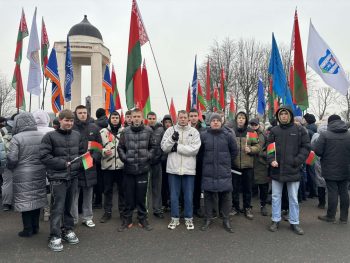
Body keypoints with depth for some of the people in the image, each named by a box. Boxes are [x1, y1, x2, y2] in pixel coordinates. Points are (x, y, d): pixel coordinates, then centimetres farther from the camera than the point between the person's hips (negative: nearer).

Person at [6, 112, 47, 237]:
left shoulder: (17, 138, -14)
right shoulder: (42, 136, 0)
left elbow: (12, 158, -14)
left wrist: (11, 168, 6)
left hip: (23, 175, -5)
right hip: (39, 173, 5)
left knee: (25, 201, 7)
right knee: (36, 199, 15)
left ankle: (28, 229, 17)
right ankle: (35, 227, 27)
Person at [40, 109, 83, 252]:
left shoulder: (77, 135, 6)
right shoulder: (50, 136, -6)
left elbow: (82, 153, 15)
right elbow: (44, 156, -10)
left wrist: (77, 164, -3)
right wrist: (63, 164, -14)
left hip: (73, 176, 4)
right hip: (57, 177, -4)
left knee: (69, 205, 16)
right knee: (57, 207, 0)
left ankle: (68, 229, 32)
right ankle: (55, 236, 13)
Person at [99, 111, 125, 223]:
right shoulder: (103, 132, 4)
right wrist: (104, 151, -15)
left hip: (121, 165, 0)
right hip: (107, 165, 0)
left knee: (122, 189, 9)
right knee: (108, 190, 10)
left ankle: (123, 211, 23)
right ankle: (107, 212, 23)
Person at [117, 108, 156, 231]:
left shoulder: (148, 131, -1)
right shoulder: (125, 131, -1)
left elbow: (153, 146, 8)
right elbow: (120, 147, 8)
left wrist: (148, 156, -3)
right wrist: (124, 158, -3)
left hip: (143, 169, 0)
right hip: (129, 168, 1)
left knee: (141, 195, 10)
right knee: (129, 196, 11)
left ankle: (142, 219, 25)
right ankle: (127, 219, 25)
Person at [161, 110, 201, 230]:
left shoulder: (194, 132, 0)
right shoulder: (170, 130, 4)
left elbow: (195, 149, -12)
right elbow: (164, 147, -2)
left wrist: (177, 147, -12)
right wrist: (172, 139, -19)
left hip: (189, 169, -1)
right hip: (173, 168, 1)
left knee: (188, 196, 9)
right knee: (174, 195, 11)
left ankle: (188, 219, 26)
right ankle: (175, 218, 27)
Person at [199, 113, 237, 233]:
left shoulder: (227, 135, 0)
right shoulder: (203, 135, 0)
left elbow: (234, 150, 10)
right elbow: (200, 151, 10)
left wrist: (228, 162, 11)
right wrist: (205, 162, 9)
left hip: (224, 171, 0)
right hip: (208, 171, 0)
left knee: (225, 195, 6)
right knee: (208, 195, 8)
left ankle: (226, 220, 20)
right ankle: (208, 219, 22)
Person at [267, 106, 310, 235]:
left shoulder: (299, 130, -1)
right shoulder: (274, 130, 3)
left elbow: (306, 147, 0)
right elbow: (269, 147, 5)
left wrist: (297, 161, -10)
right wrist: (271, 159, -11)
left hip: (293, 170, -1)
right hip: (277, 169, 2)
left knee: (293, 198, 11)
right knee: (276, 196, 11)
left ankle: (294, 222, 24)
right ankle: (275, 220, 25)